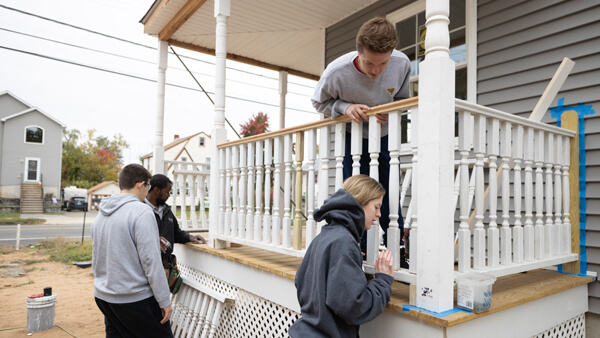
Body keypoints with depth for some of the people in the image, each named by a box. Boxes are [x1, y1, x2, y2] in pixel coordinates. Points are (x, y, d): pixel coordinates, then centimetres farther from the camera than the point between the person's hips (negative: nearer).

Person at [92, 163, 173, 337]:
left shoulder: (101, 214, 9)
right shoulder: (141, 212, -17)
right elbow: (151, 260, -19)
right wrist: (164, 300, -14)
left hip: (103, 297, 8)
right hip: (136, 298, -8)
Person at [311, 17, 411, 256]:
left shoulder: (402, 64, -20)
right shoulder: (336, 72, -29)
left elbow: (402, 98, 0)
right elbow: (319, 102, -9)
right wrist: (345, 107, -28)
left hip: (385, 137, 2)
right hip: (352, 137, -2)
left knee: (391, 198, 4)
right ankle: (359, 252, 14)